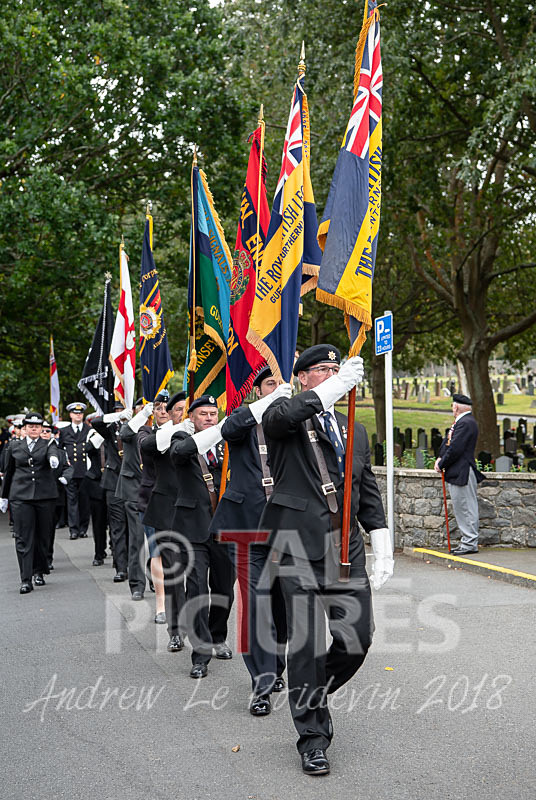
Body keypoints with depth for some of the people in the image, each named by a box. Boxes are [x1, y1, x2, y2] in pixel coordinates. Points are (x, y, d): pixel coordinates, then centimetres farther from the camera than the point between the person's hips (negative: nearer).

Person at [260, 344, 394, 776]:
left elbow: (368, 492, 20)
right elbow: (279, 416, -24)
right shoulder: (285, 419, 3)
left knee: (358, 636, 3)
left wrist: (381, 541, 9)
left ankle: (313, 695, 31)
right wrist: (335, 386, -31)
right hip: (300, 542, -5)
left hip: (345, 546, 5)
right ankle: (313, 736, 12)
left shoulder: (355, 430, 19)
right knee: (306, 640, -3)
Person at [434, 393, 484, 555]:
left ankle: (470, 544, 1)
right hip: (456, 473, 11)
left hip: (462, 473, -11)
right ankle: (467, 541, 21)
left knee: (466, 508, -4)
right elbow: (448, 442, 19)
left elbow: (455, 449, -21)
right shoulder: (459, 422, 17)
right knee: (460, 508, 14)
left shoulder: (466, 423, -17)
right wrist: (440, 458, 3)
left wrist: (441, 464, -11)